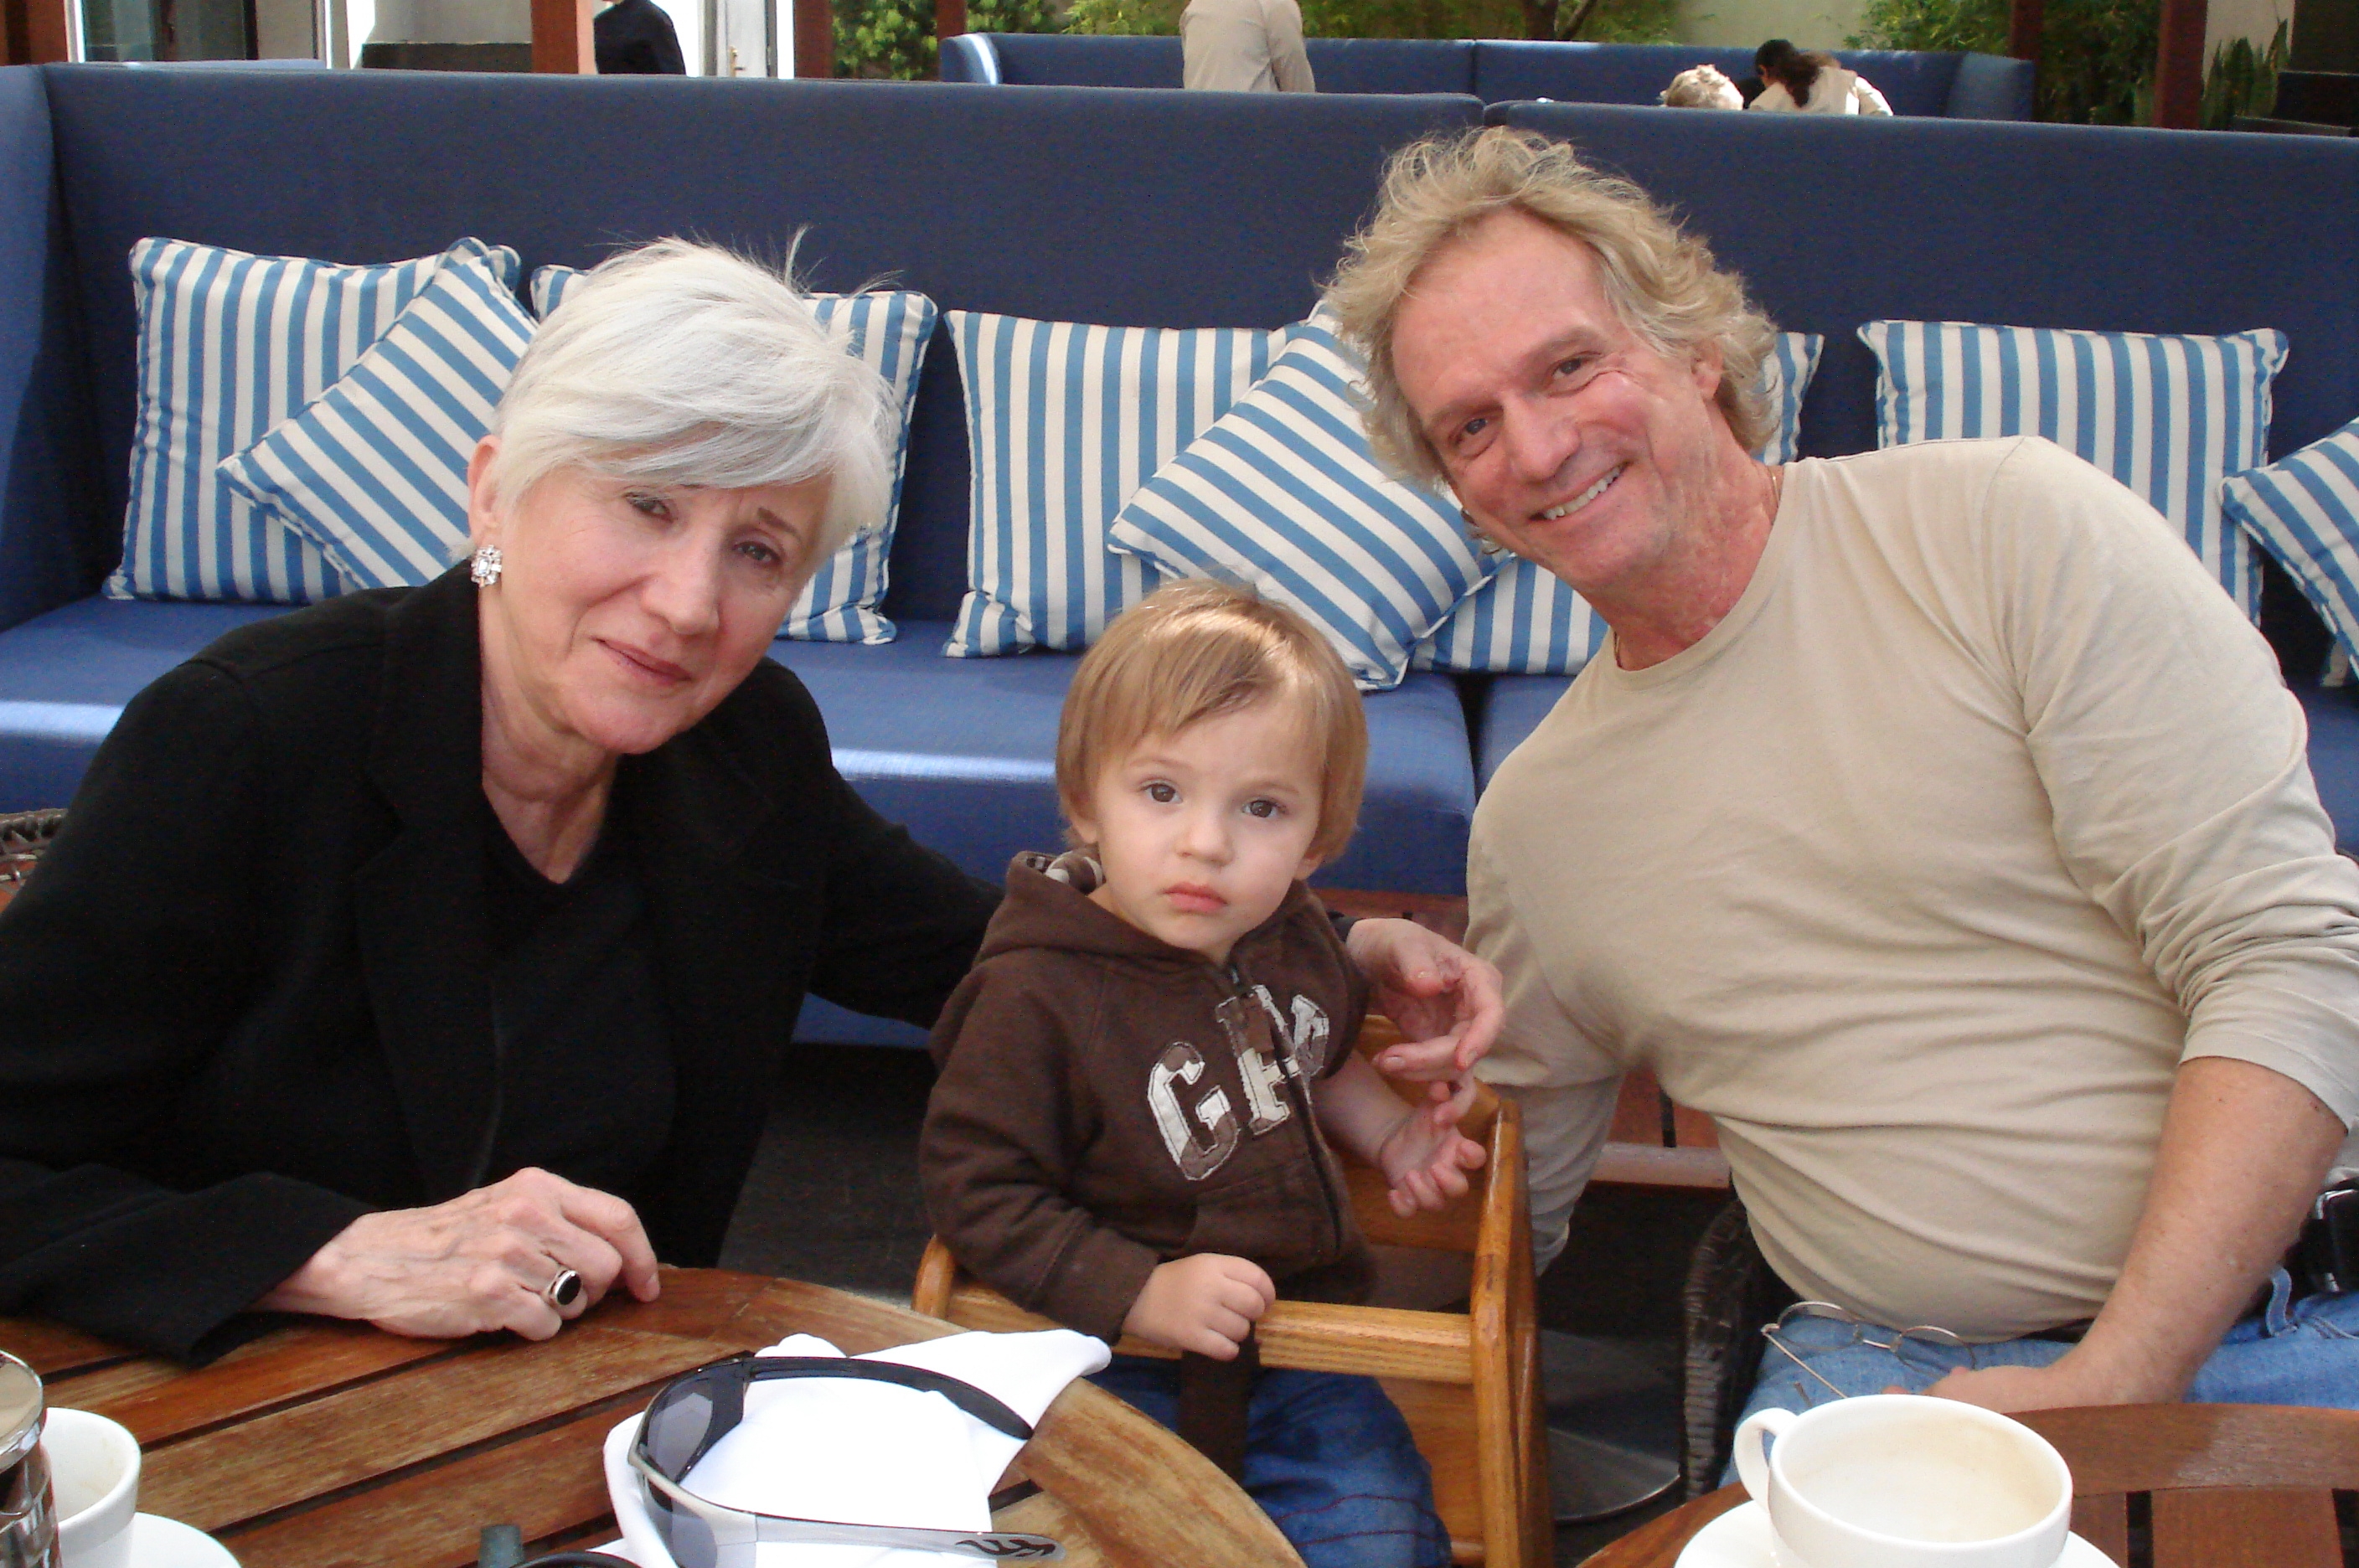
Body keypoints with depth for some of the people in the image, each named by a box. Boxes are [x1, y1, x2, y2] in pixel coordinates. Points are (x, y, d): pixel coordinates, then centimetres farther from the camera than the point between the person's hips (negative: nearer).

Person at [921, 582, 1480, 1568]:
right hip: (1125, 1372, -5)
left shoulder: (1293, 938, 1)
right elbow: (975, 1193, -19)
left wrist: (1389, 1134, 10)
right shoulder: (1033, 999, -21)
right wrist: (1140, 1293, -24)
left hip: (1298, 1353, 5)